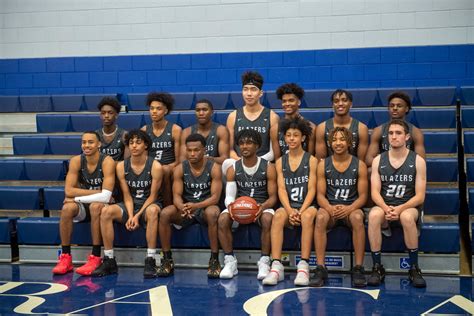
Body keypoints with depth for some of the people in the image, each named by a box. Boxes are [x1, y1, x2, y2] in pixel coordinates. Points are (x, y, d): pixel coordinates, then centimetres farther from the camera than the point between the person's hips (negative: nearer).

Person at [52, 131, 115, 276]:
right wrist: (97, 192, -20)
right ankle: (65, 257, -18)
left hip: (101, 206, -3)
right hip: (83, 207, 3)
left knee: (96, 205, -35)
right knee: (67, 208, -27)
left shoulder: (107, 162, -18)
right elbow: (68, 191, -15)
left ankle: (95, 258, -28)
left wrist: (77, 198, -23)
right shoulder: (76, 161, -7)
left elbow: (105, 196, -27)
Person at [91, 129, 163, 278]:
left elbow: (152, 196, -9)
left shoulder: (155, 166, -10)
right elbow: (127, 196, -1)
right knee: (106, 211, -24)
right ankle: (109, 261, -18)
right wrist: (130, 216, -17)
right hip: (131, 206, 4)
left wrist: (137, 216, -18)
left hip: (148, 205, -3)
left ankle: (150, 261, -35)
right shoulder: (121, 166, -1)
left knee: (153, 211, -39)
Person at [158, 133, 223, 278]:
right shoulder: (180, 169, -1)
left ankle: (214, 260, -27)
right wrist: (182, 207, -32)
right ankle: (167, 260, -14)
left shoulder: (214, 167, -9)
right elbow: (177, 196, -7)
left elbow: (215, 197, -16)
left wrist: (196, 206, -34)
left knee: (213, 213, -38)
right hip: (185, 208, 3)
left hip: (206, 207, -3)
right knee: (164, 214, -26)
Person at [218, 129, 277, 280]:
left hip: (262, 207, -2)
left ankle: (264, 261, -25)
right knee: (222, 219, -29)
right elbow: (229, 195, 1)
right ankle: (230, 261, -18)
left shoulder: (268, 167, 0)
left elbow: (273, 197, -2)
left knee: (268, 219, -37)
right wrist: (230, 205, -24)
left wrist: (263, 206, -25)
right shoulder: (233, 169, 7)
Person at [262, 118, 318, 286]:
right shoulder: (280, 162, 11)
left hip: (307, 206, -2)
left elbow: (311, 189, -3)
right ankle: (276, 267, -37)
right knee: (278, 215, -32)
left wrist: (301, 211, -18)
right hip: (288, 206, 2)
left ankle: (304, 266, -37)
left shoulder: (311, 160, 4)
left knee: (308, 216, -36)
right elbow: (281, 189, 2)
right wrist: (290, 211, -16)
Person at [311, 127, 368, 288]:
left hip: (351, 208, 0)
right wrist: (330, 208, -21)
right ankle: (320, 268, -32)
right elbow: (320, 195, 1)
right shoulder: (323, 165, 5)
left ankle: (358, 268, -29)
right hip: (330, 207, 1)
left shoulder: (359, 165, 3)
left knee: (357, 217, -35)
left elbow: (362, 196, 0)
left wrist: (349, 208, -20)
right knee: (321, 217, -34)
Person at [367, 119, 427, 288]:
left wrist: (400, 208, -22)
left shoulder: (418, 161, -1)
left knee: (407, 217, -38)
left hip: (409, 207, -1)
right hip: (384, 206, 2)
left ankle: (414, 269, -21)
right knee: (373, 215, -34)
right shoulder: (378, 160, 5)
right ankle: (377, 268, -23)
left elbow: (420, 196, -5)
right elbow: (375, 192, -1)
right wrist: (385, 208, -22)